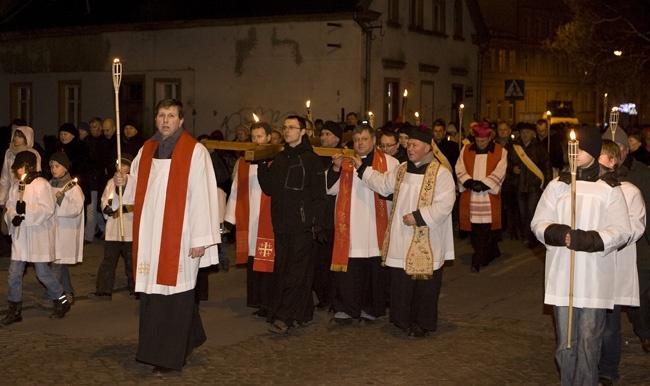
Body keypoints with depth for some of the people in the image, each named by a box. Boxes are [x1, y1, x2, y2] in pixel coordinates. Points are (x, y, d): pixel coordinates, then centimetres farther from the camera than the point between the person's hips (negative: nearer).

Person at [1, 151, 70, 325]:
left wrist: (27, 209, -28)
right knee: (14, 274, 5)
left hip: (39, 236, -6)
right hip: (20, 236, 6)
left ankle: (62, 302, 18)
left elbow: (47, 209, -17)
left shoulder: (41, 184, -10)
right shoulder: (16, 186, 11)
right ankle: (15, 310, 15)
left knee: (43, 272, -1)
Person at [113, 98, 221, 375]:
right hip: (150, 235, 6)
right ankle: (189, 339, 27)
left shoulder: (195, 152, -7)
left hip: (179, 236, -6)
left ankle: (170, 357, 8)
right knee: (153, 291, 9)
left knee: (173, 293, -2)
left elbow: (203, 196, -12)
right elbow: (138, 189, 19)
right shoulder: (147, 150, 11)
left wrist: (201, 238, -17)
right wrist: (124, 182, -5)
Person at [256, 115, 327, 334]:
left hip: (302, 225, -7)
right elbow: (268, 189, 11)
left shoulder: (311, 159, -3)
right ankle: (303, 313, 19)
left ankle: (284, 317, -9)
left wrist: (316, 222, -12)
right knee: (281, 270, 9)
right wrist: (262, 166, 1)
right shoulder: (279, 159, 16)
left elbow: (319, 194, -7)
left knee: (295, 272, -7)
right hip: (281, 225, 7)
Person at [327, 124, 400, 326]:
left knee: (374, 269, 2)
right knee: (348, 269, 0)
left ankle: (370, 309, 16)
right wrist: (335, 168, -10)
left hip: (375, 228, -2)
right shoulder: (345, 162, 13)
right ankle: (345, 310, 7)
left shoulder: (389, 162, 4)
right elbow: (331, 189, 8)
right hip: (349, 227, 2)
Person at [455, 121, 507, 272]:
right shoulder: (466, 150, 9)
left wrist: (483, 184, -17)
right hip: (470, 197, 3)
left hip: (489, 197, -3)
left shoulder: (500, 152, 1)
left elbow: (499, 173, -6)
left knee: (484, 230, -7)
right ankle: (492, 253, 23)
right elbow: (460, 169, 2)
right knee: (475, 230, 5)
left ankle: (477, 261, -3)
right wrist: (470, 183, -14)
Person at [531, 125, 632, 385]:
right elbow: (539, 223, 5)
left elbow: (622, 231, -5)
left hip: (594, 279, -2)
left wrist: (588, 239, -21)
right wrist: (558, 233, -16)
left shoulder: (609, 189, 0)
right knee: (564, 341, 9)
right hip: (562, 276, 2)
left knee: (589, 341, 0)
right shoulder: (557, 186, 6)